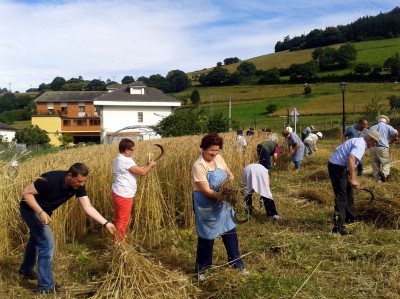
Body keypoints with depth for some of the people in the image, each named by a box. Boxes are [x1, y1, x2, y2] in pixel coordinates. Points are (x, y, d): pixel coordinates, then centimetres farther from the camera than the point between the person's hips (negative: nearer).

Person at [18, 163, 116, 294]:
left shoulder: (78, 186, -18)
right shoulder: (51, 180, -37)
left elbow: (88, 207, -19)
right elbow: (26, 192, -28)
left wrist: (106, 223, -27)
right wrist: (41, 212, -35)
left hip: (44, 210, 8)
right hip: (30, 208, -8)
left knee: (36, 238, 26)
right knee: (47, 242, -12)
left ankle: (26, 269, 51)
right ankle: (45, 285, 0)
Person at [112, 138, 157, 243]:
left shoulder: (120, 159, 12)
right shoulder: (126, 161, -21)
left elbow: (137, 170, 17)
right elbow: (142, 172, -20)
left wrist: (147, 166, 9)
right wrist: (150, 165, -3)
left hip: (120, 194, 11)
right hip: (123, 195, -11)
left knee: (120, 219, 20)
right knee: (122, 221, 0)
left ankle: (118, 241, 31)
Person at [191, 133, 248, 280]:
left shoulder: (218, 158, -2)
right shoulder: (198, 166, -22)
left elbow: (228, 173, 13)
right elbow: (206, 191, -25)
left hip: (223, 204, 7)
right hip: (207, 206, -6)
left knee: (230, 233, 17)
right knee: (207, 238, 7)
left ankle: (237, 263, 36)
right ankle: (201, 269, 27)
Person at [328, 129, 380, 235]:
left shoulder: (358, 141, 18)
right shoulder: (360, 144, -15)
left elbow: (351, 162, 28)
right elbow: (351, 159, -32)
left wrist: (354, 179, 31)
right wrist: (352, 179, -29)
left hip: (339, 166, 11)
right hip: (337, 167, -11)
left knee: (348, 193, 24)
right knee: (341, 197, -9)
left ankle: (350, 218, 42)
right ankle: (338, 226, -6)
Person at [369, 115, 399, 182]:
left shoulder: (372, 127, 20)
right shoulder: (388, 126, 10)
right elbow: (396, 134, -5)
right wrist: (390, 141, 10)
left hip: (372, 148, 3)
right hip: (383, 148, -3)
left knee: (375, 164, 10)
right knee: (387, 163, 7)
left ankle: (378, 179, 7)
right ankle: (384, 173, -20)